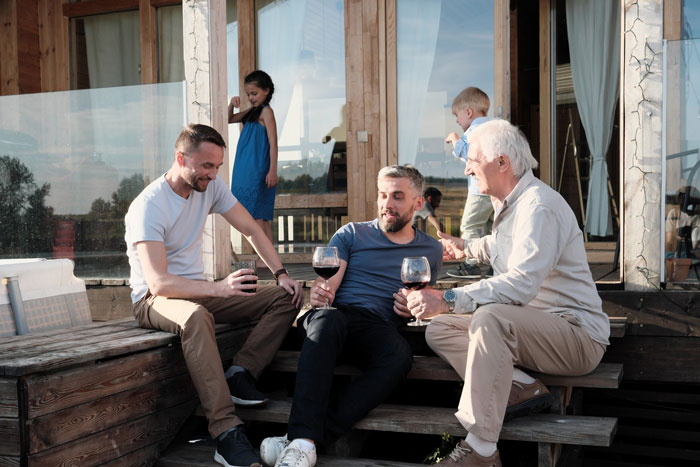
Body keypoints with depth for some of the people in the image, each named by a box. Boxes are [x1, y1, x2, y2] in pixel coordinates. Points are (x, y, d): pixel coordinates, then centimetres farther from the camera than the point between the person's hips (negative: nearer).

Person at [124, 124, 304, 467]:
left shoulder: (210, 186, 0)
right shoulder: (148, 207, -21)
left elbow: (251, 229, 8)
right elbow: (158, 283, -30)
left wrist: (281, 274, -6)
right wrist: (219, 288, -42)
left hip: (197, 292, 7)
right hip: (154, 300, -7)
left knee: (287, 299, -8)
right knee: (197, 316, -43)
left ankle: (239, 374, -21)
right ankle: (226, 433, -44)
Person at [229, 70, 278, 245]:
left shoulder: (266, 111, -8)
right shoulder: (252, 112, 17)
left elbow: (273, 143, -14)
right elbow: (229, 119, 29)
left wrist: (273, 171, -20)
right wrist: (231, 105, 9)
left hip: (258, 172, -9)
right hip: (246, 171, 9)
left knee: (256, 216, -12)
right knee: (261, 217, 8)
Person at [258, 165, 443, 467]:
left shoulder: (431, 251, 22)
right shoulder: (351, 234, 17)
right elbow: (329, 281, 3)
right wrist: (320, 292, -22)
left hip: (379, 328, 1)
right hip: (335, 315, 0)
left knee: (400, 355, -37)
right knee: (327, 319, -39)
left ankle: (300, 440, -42)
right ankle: (304, 439, -48)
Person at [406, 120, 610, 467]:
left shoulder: (538, 205, -20)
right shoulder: (508, 203, 11)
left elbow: (521, 283, -34)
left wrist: (448, 300, -38)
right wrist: (467, 247, 46)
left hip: (577, 333, -10)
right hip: (529, 326, 10)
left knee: (490, 316, -37)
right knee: (438, 331, 1)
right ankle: (521, 387, -14)